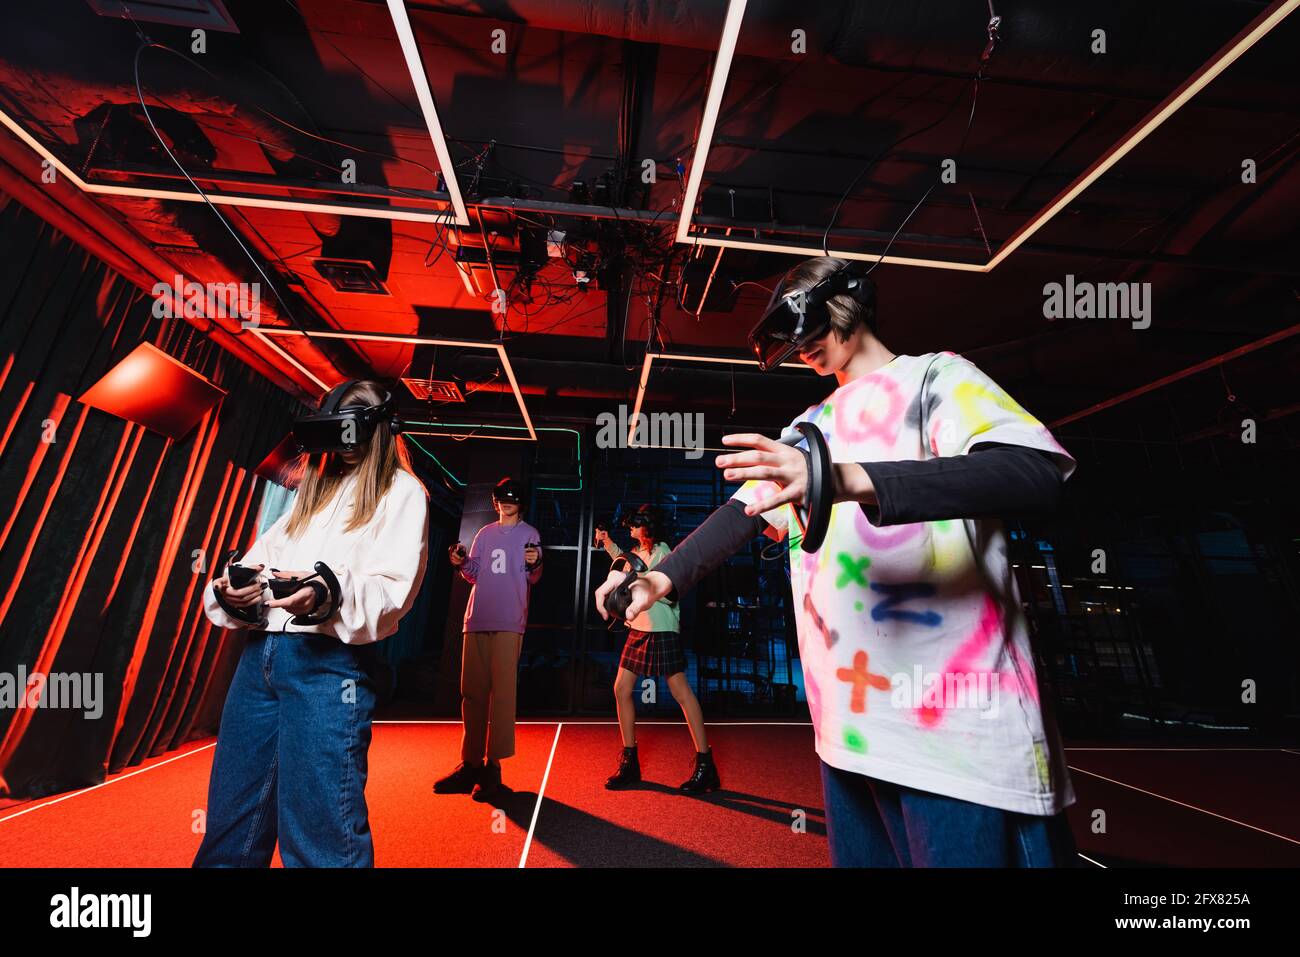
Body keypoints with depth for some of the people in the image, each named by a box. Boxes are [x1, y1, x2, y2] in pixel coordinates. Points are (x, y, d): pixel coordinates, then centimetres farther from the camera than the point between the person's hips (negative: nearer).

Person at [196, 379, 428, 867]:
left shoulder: (401, 491, 1)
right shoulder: (315, 489, 23)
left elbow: (393, 588, -10)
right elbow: (264, 551, 17)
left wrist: (328, 595, -28)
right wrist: (232, 589, -4)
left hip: (329, 661, -6)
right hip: (260, 651, 7)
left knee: (320, 826, -1)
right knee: (231, 820, 16)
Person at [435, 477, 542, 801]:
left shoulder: (529, 534, 6)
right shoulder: (484, 534, 19)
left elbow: (533, 578, -2)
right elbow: (474, 575, 18)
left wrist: (535, 564, -23)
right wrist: (462, 563, -1)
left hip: (509, 621, -4)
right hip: (477, 619, 5)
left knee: (502, 691, -5)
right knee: (472, 692, 8)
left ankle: (493, 766, 3)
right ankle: (471, 763, 20)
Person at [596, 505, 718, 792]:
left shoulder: (663, 552, -13)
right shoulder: (638, 551, 10)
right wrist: (608, 544, 23)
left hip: (662, 631, -8)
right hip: (638, 630, 9)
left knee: (681, 692, -3)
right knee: (621, 689, 9)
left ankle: (705, 766, 9)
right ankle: (629, 762, 24)